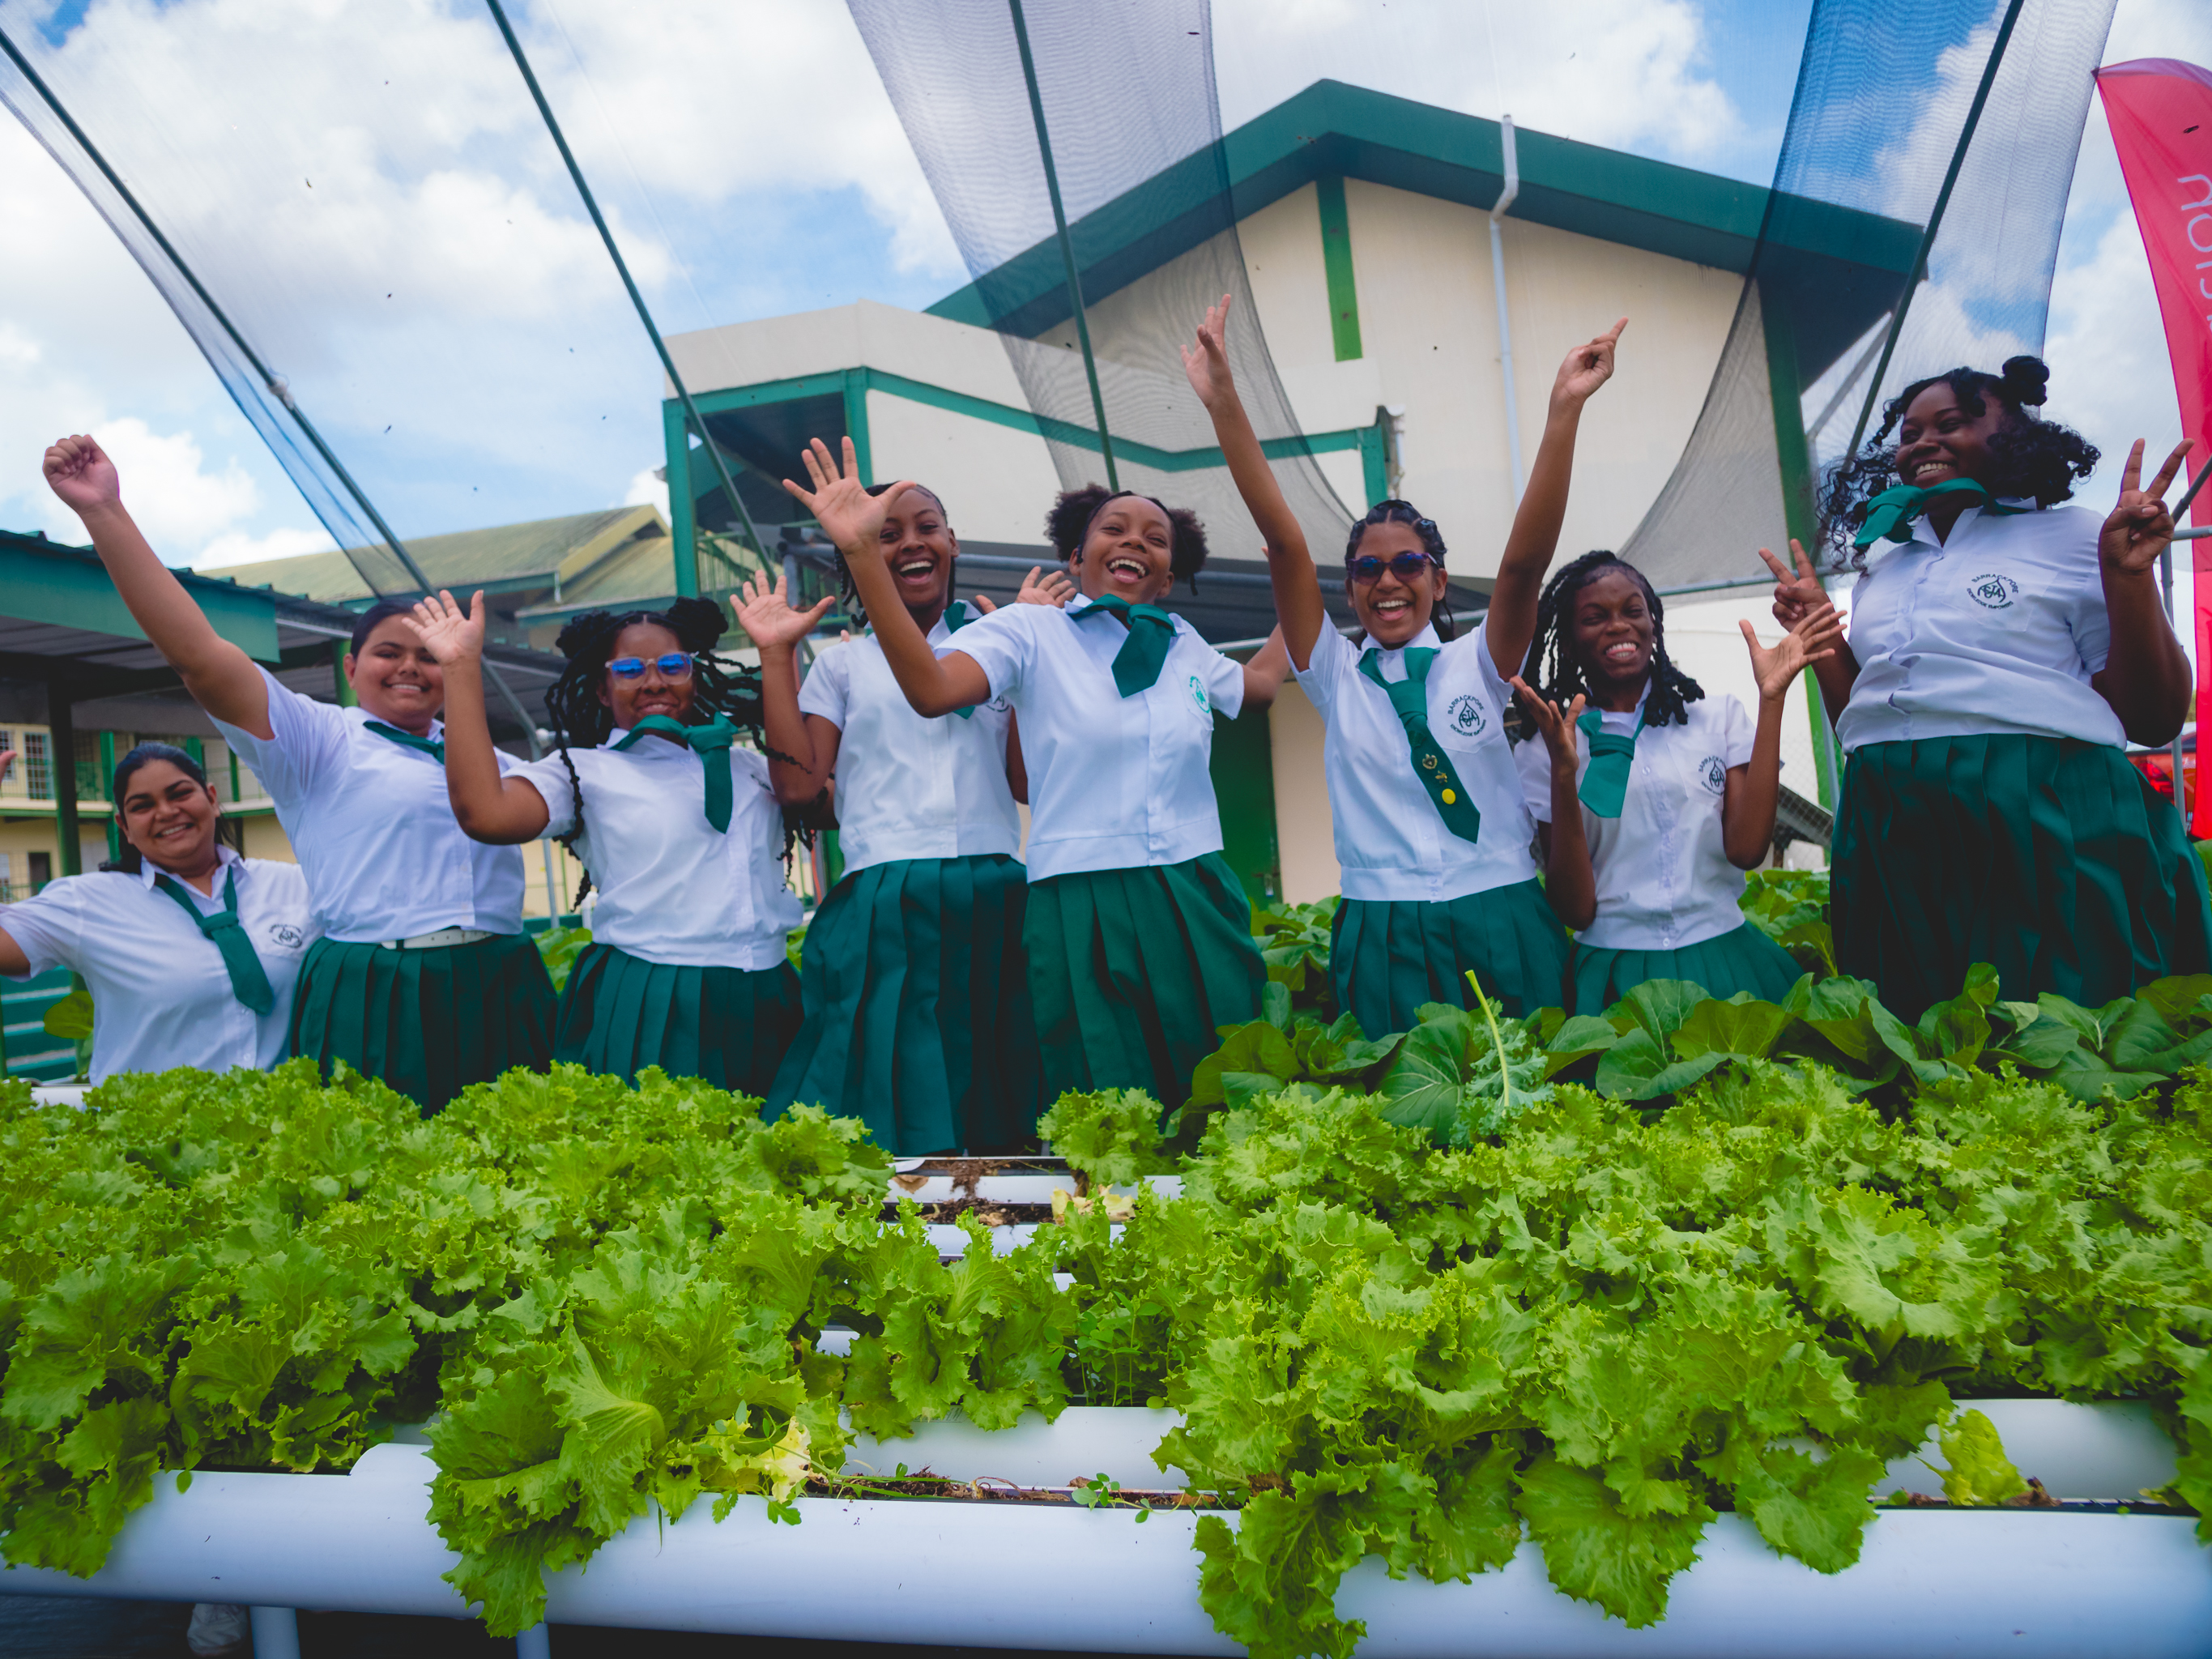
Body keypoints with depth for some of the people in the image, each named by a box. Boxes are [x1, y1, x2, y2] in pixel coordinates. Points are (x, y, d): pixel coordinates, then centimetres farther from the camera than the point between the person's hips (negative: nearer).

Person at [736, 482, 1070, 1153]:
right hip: (884, 907, -1)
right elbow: (798, 781, 2)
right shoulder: (843, 662, 14)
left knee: (1003, 1115, 2)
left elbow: (1029, 782, 2)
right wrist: (776, 655, 4)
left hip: (994, 900, 1)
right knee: (896, 1093, -2)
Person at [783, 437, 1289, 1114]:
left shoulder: (1187, 647, 14)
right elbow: (931, 689, -19)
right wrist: (862, 552, -26)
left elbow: (1258, 684, 35)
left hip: (1196, 912, 5)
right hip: (1083, 920, -4)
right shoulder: (1032, 631, -1)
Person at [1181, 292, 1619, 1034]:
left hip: (1502, 927, 0)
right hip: (1383, 940, 0)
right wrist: (1224, 404, -8)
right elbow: (1283, 541, -2)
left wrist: (1564, 411, -18)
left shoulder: (1478, 663, 5)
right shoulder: (1336, 676, 6)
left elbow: (1524, 560, -9)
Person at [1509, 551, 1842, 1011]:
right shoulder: (1543, 750, 3)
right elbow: (1576, 909, -5)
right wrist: (1564, 773, -16)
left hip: (1723, 960, 2)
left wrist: (1771, 700, -6)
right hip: (1615, 978, -2)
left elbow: (1746, 849, -6)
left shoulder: (1718, 715, 8)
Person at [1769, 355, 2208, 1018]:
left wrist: (2130, 579, -10)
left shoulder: (2073, 537, 4)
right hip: (1891, 835, 4)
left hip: (2047, 827, -4)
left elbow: (2155, 721, -1)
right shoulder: (1882, 563, 18)